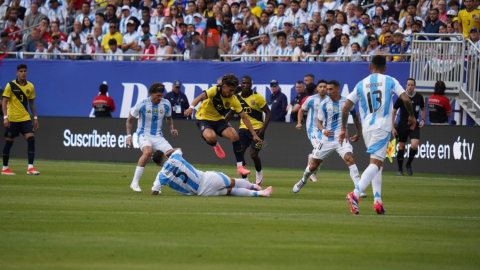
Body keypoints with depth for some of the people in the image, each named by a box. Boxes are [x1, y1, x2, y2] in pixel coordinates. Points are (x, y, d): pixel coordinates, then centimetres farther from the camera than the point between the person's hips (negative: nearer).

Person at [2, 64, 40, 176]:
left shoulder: (30, 86, 6)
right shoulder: (11, 86, -7)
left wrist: (35, 118, 11)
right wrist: (5, 117, -17)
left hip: (25, 118, 3)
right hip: (12, 119, -3)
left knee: (31, 139, -13)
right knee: (9, 142, 3)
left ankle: (30, 167, -13)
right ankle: (5, 168, 17)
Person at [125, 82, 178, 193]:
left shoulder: (166, 104, -1)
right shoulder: (142, 104, -11)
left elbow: (169, 118, 20)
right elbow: (129, 120, 1)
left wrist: (172, 129, 1)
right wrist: (129, 135, -10)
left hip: (158, 137, 5)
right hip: (144, 135, -5)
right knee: (147, 151, -36)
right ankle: (134, 183, -30)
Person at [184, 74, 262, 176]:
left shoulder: (233, 99, -10)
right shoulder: (215, 90, -22)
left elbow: (244, 117, -5)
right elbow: (201, 97, -38)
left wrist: (254, 135, -7)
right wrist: (191, 107, -59)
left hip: (219, 119, 4)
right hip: (204, 119, -4)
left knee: (234, 135, -21)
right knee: (211, 137, -35)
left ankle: (240, 166, -12)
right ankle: (216, 145, 5)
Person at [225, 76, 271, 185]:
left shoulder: (257, 97, -11)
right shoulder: (237, 98, 4)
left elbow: (268, 112, -8)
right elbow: (231, 113, 19)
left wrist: (264, 127, -19)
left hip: (257, 129, -5)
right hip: (243, 128, 5)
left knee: (253, 154, -11)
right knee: (239, 153, -7)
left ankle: (259, 172, 21)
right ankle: (244, 179, 5)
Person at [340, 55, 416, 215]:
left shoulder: (361, 84, 10)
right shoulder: (390, 81, 4)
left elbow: (346, 108, 7)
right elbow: (406, 100, -7)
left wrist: (344, 129, 15)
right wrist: (411, 116, 10)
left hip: (366, 128, 4)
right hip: (382, 128, -4)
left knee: (377, 164, 17)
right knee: (375, 163, -11)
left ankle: (378, 201, 6)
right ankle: (355, 194, -31)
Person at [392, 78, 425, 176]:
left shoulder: (419, 97, 2)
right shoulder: (401, 97, -6)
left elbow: (423, 109, 19)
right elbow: (393, 112, 0)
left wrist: (423, 120, 1)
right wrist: (393, 127, -5)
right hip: (402, 125, -1)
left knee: (415, 145, -17)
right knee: (401, 147, 3)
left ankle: (409, 164, 7)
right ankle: (400, 169, 20)